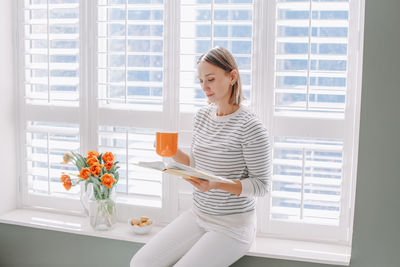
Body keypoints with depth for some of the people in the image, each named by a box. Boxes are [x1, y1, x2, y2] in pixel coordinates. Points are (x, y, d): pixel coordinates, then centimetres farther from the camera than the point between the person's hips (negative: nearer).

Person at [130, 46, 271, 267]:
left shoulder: (250, 128, -17)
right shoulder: (202, 116, 5)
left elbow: (261, 185, -13)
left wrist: (218, 184, -27)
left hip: (233, 225, -6)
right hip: (197, 215, 7)